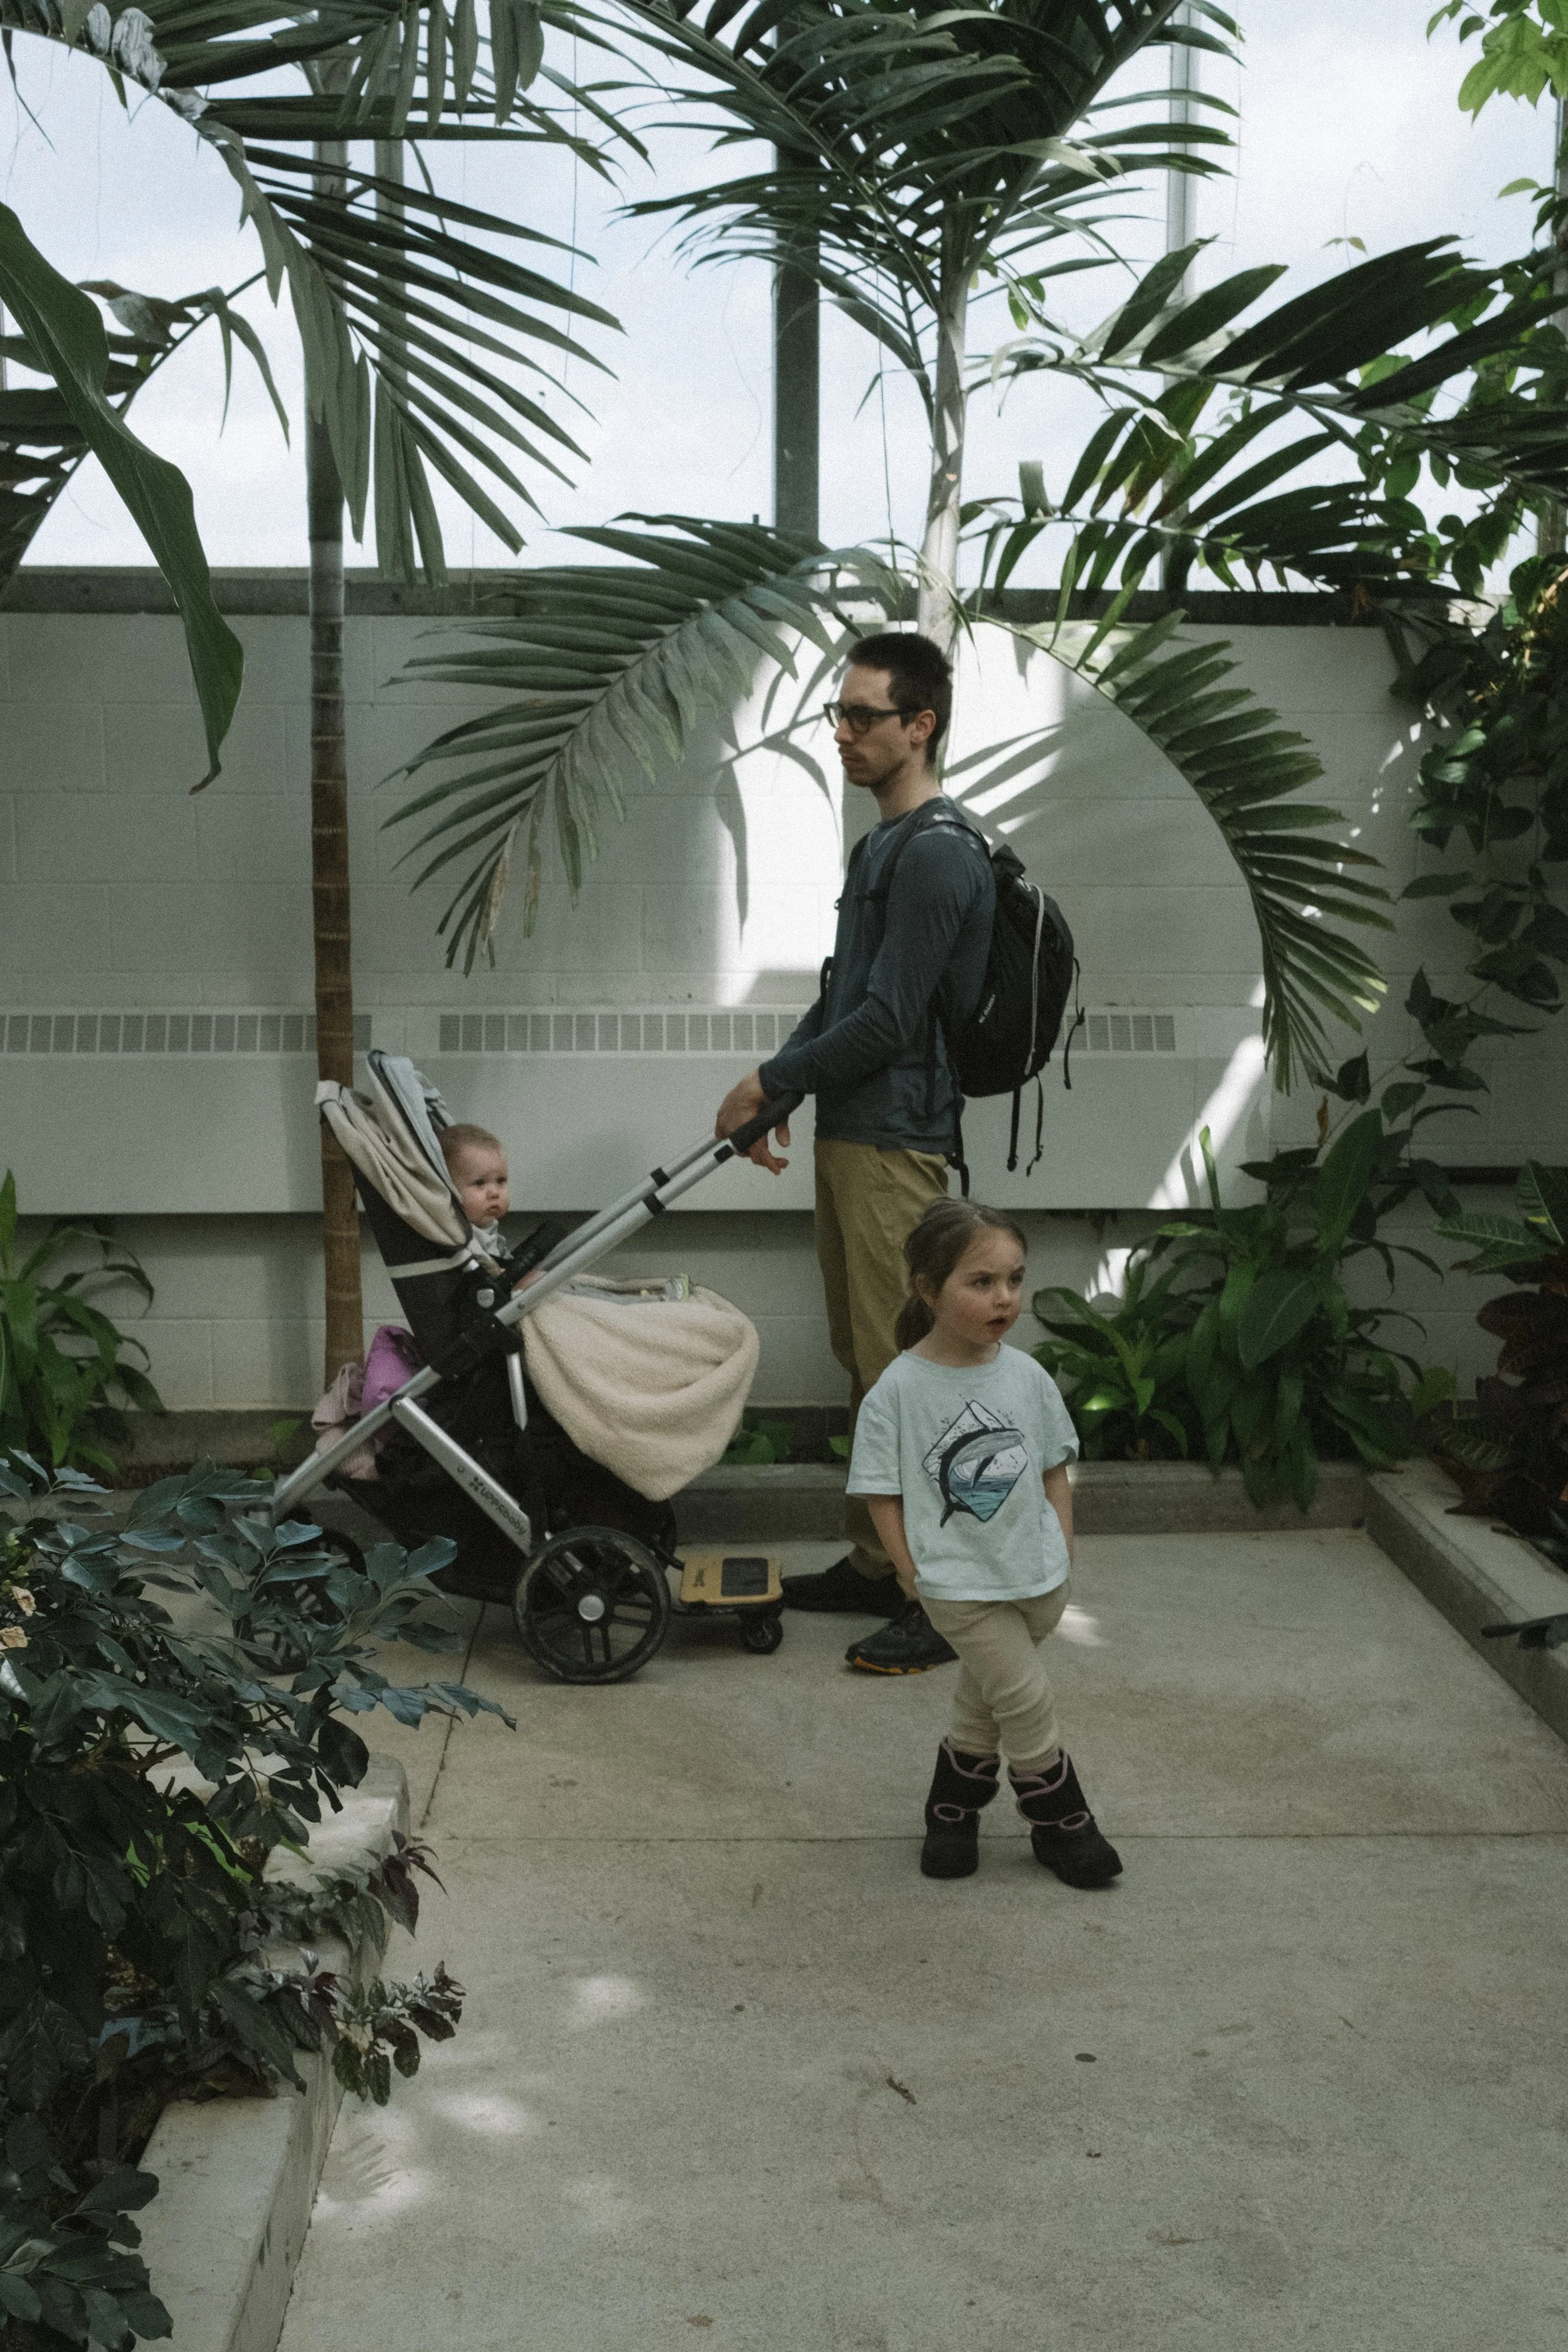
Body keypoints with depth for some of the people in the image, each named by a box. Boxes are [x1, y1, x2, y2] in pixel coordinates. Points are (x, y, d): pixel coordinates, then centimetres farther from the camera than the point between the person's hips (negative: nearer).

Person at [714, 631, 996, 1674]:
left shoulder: (937, 854, -16)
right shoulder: (885, 844, 17)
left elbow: (888, 1021, -20)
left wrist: (769, 1081, -11)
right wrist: (776, 1091, 13)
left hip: (897, 1142, -10)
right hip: (850, 1132, 10)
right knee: (865, 1363, 16)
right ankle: (877, 1563, 27)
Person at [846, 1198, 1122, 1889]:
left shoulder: (1026, 1377, -3)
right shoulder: (898, 1390, -15)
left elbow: (1054, 1470, 8)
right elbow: (883, 1494, -9)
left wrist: (1063, 1554, 5)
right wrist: (915, 1574, -11)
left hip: (1038, 1576, 5)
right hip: (959, 1583, -4)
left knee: (986, 1694, 19)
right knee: (1026, 1698, -4)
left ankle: (953, 1805, 40)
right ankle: (1061, 1823, 17)